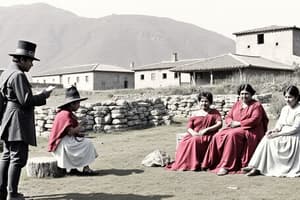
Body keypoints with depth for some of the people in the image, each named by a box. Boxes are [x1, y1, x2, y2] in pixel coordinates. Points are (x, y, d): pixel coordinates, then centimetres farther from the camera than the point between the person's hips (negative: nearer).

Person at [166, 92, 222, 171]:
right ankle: (181, 163, -28)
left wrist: (206, 129, -14)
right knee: (184, 142, -30)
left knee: (194, 140, -36)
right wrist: (193, 132, -15)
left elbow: (219, 124, -2)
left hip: (207, 136, -3)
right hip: (194, 135, 3)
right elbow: (189, 127, 10)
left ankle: (194, 164, -31)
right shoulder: (195, 114, 19)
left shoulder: (214, 113, 14)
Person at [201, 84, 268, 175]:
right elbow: (228, 117, 16)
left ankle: (226, 166, -36)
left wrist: (238, 123, -15)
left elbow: (255, 120, -11)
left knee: (232, 135, -36)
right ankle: (214, 163, -23)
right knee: (217, 137, -22)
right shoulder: (236, 104, 21)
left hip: (249, 130, -6)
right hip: (234, 128, 6)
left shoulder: (256, 105, 3)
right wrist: (231, 122, -8)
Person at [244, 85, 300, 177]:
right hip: (283, 135, 6)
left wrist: (278, 134, -19)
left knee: (270, 141, -25)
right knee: (266, 139, -20)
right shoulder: (284, 109, 14)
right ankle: (256, 167, -27)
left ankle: (257, 167, -22)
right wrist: (274, 130, -11)